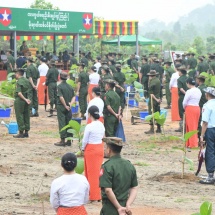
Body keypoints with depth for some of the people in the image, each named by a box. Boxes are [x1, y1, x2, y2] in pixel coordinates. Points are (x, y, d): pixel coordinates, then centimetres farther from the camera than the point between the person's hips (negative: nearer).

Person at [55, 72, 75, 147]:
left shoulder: (59, 86, -11)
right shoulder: (70, 87, 6)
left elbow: (61, 97, -18)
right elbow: (74, 97, 2)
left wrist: (66, 106, -12)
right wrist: (70, 104, -8)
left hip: (61, 107, -5)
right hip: (68, 108, 5)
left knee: (62, 124, -2)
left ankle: (62, 140, -1)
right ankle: (69, 140, 12)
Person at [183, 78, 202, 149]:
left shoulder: (189, 91, -16)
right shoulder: (198, 91, 7)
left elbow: (184, 102, -13)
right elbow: (198, 100, 8)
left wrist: (185, 108, 9)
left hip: (190, 109, -7)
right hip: (197, 108, 7)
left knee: (191, 126, 0)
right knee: (195, 126, 15)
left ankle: (193, 144, 3)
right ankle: (194, 142, 22)